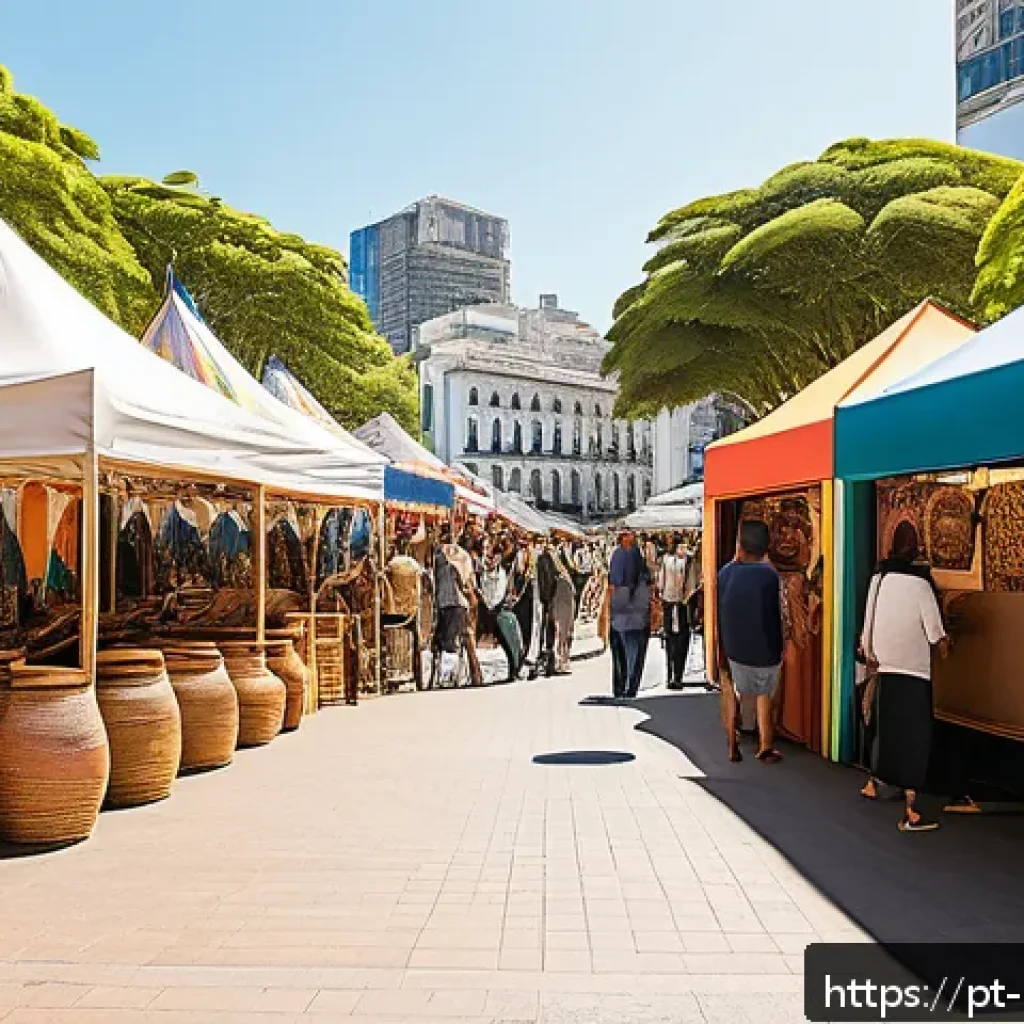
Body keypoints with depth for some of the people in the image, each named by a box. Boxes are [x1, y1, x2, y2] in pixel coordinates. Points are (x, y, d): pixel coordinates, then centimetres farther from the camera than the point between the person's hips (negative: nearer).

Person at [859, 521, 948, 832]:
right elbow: (933, 623, -7)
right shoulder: (918, 580, -13)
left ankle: (874, 783, 37)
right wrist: (942, 643, 14)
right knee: (914, 734, -3)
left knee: (885, 724, 22)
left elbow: (868, 618, 6)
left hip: (883, 664, 5)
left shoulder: (879, 576, 1)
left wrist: (869, 653, 16)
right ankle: (910, 811, -6)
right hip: (912, 667, -5)